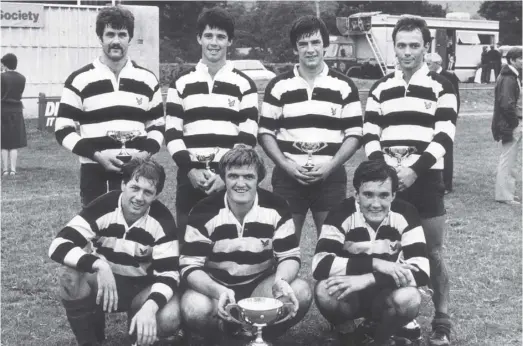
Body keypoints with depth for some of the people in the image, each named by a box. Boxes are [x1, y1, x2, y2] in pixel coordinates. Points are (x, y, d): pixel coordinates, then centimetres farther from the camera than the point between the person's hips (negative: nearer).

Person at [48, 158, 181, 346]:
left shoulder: (162, 220, -18)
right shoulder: (103, 207, -20)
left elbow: (168, 273, -20)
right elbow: (58, 246, -26)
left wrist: (149, 307, -40)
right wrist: (98, 265, -43)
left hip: (143, 286, 0)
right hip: (103, 280, 1)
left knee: (168, 319, -31)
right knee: (71, 277, -32)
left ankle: (139, 329, 6)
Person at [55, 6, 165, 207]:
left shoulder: (148, 80, 8)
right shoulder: (79, 80, 0)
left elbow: (157, 125, 14)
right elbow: (63, 129, -1)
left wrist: (145, 153, -5)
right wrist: (96, 155, -13)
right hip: (95, 173, -2)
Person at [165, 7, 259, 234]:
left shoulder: (244, 85, 4)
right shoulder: (181, 84, 8)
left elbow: (248, 137, -1)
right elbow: (172, 133, 4)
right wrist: (190, 169, -9)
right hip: (190, 177, 2)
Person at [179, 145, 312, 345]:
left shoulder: (276, 208, -11)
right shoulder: (204, 212, -16)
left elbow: (289, 257, -7)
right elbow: (190, 266, -17)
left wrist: (281, 281, -32)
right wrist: (219, 292, -37)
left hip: (261, 285, 2)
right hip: (215, 288, -1)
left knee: (301, 293, -26)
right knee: (194, 308, -34)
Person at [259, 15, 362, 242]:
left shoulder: (344, 86, 3)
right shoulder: (278, 86, 3)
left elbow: (354, 134, 3)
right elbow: (265, 132, 4)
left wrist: (331, 165, -11)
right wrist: (286, 165, -9)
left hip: (331, 178, 0)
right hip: (287, 178, 0)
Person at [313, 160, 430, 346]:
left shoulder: (405, 214, -17)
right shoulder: (342, 214, -18)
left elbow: (421, 272, -24)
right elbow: (320, 265, -29)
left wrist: (366, 279, -36)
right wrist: (375, 263, -35)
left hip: (385, 295, 0)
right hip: (350, 295, 0)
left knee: (409, 298, -32)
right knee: (324, 291, -32)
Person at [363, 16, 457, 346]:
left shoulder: (441, 86, 0)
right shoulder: (380, 88, 11)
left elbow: (444, 136, -8)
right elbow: (370, 134, 8)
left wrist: (415, 170, -17)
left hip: (426, 180, -3)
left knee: (433, 252, 1)